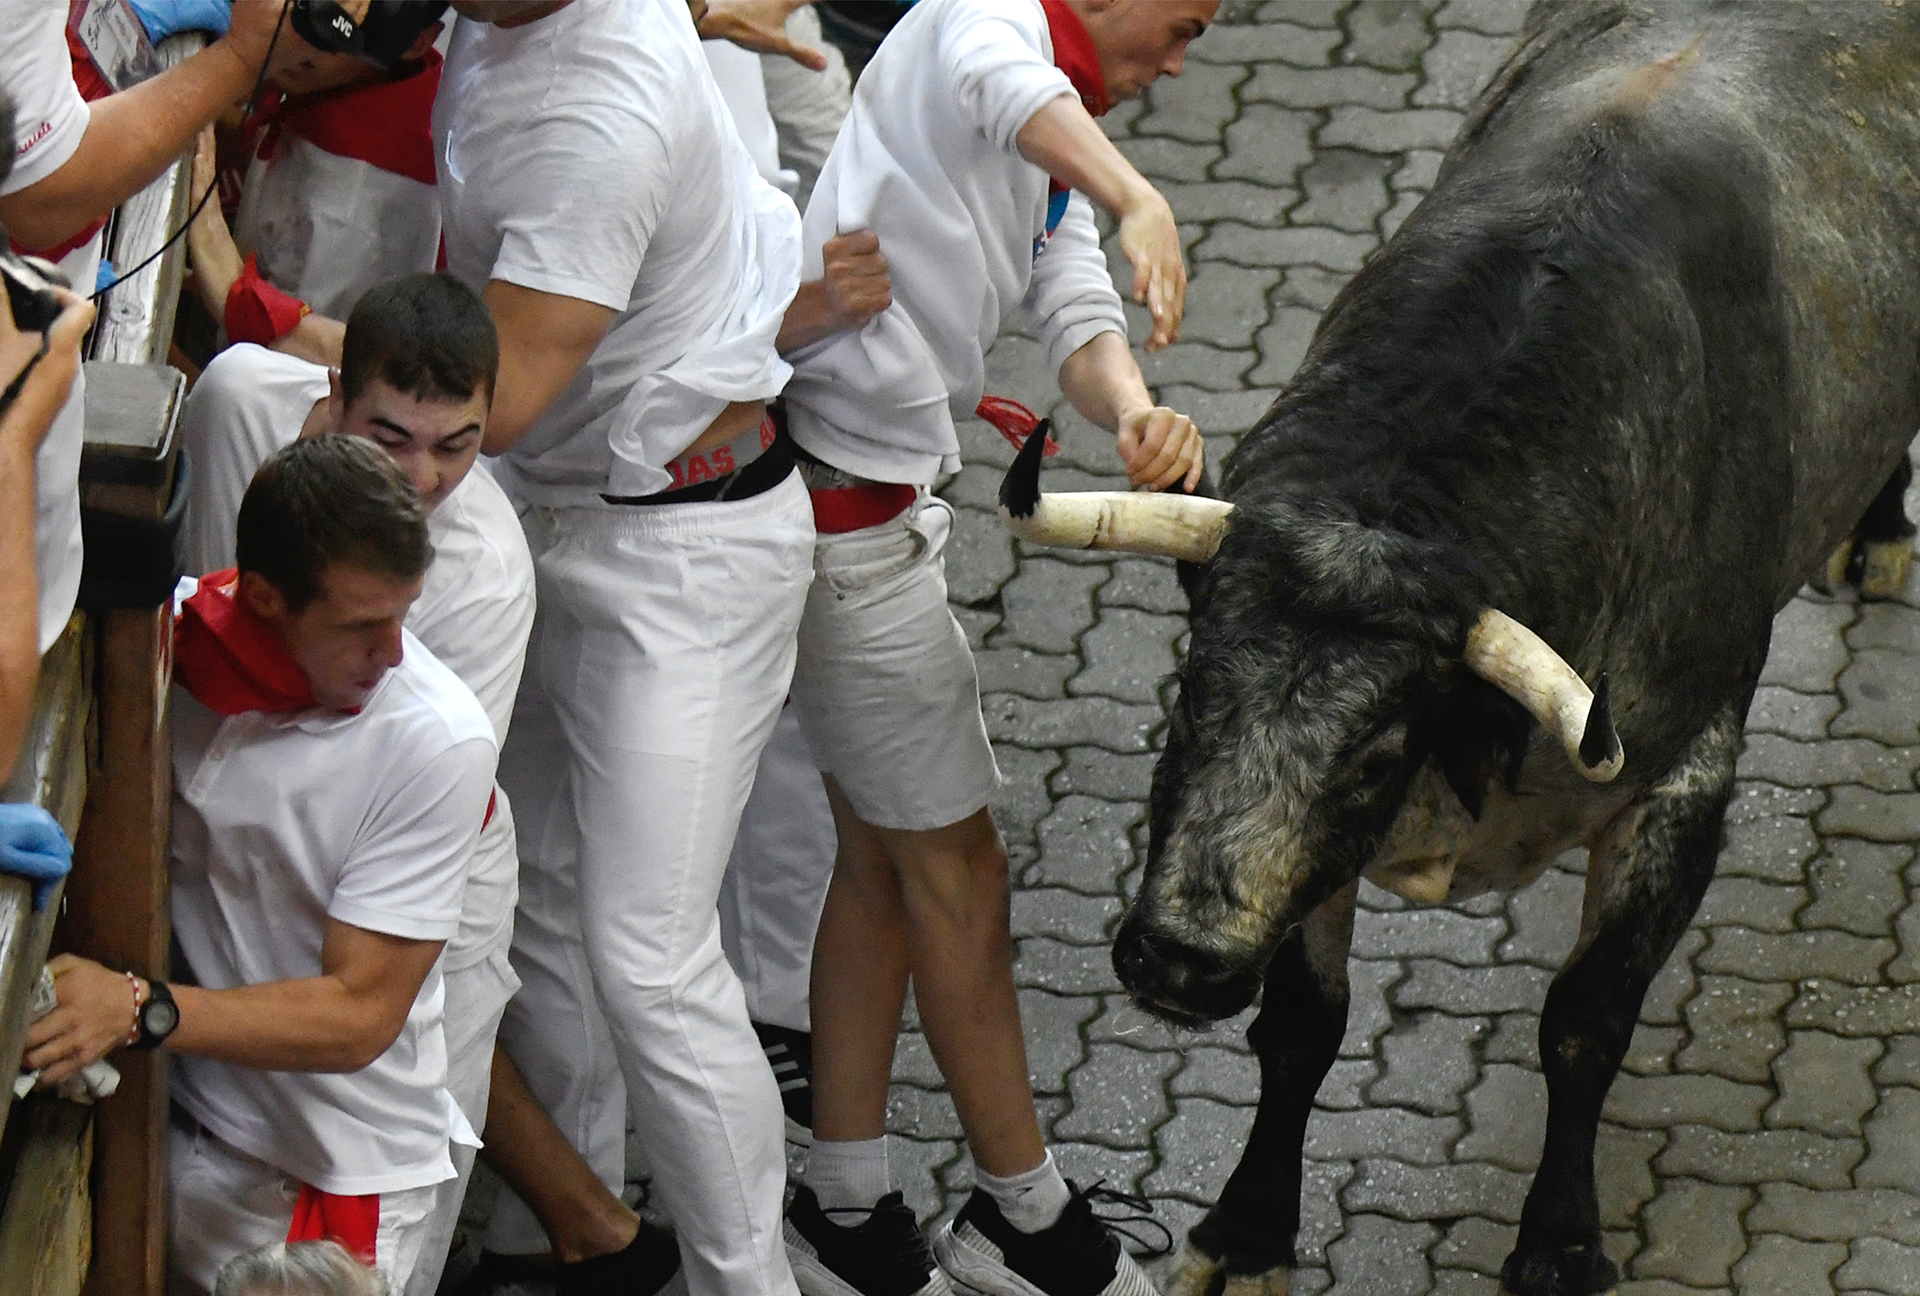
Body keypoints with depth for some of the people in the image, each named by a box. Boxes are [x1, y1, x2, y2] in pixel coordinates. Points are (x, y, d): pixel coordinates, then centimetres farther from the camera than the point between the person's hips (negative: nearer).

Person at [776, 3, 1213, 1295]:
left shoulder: (1052, 167, 19)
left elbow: (1078, 316, 5)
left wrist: (1135, 411, -18)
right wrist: (1134, 194, -52)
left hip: (884, 503, 10)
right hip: (850, 517, -10)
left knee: (886, 853, 16)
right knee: (957, 866, 1)